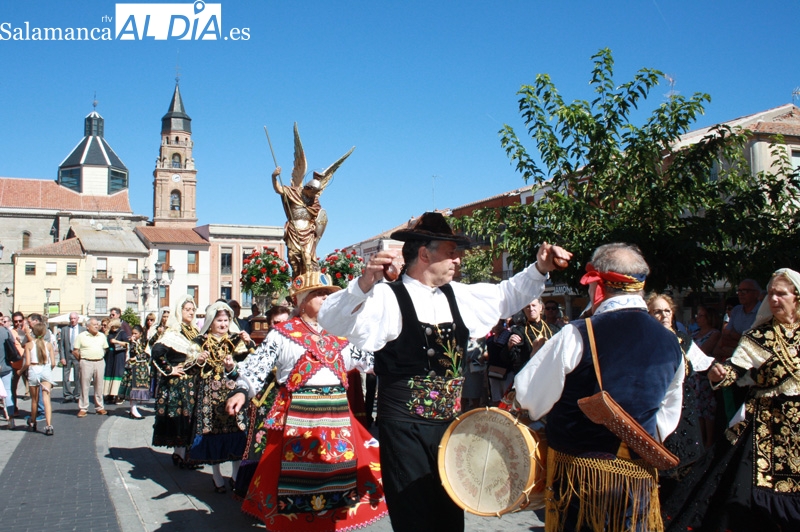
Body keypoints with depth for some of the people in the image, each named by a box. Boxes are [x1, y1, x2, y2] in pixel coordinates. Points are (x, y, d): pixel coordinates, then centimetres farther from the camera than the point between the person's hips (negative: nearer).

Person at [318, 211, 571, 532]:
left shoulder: (457, 296, 8)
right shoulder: (388, 298, -13)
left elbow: (506, 295, 23)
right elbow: (332, 323, -27)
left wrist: (539, 269, 9)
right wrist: (365, 283, -43)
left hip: (452, 425, 7)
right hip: (406, 429, -6)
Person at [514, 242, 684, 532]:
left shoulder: (577, 336, -19)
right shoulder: (671, 344, -2)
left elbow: (529, 399, -10)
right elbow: (667, 417, 9)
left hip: (577, 473, -4)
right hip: (639, 478, 5)